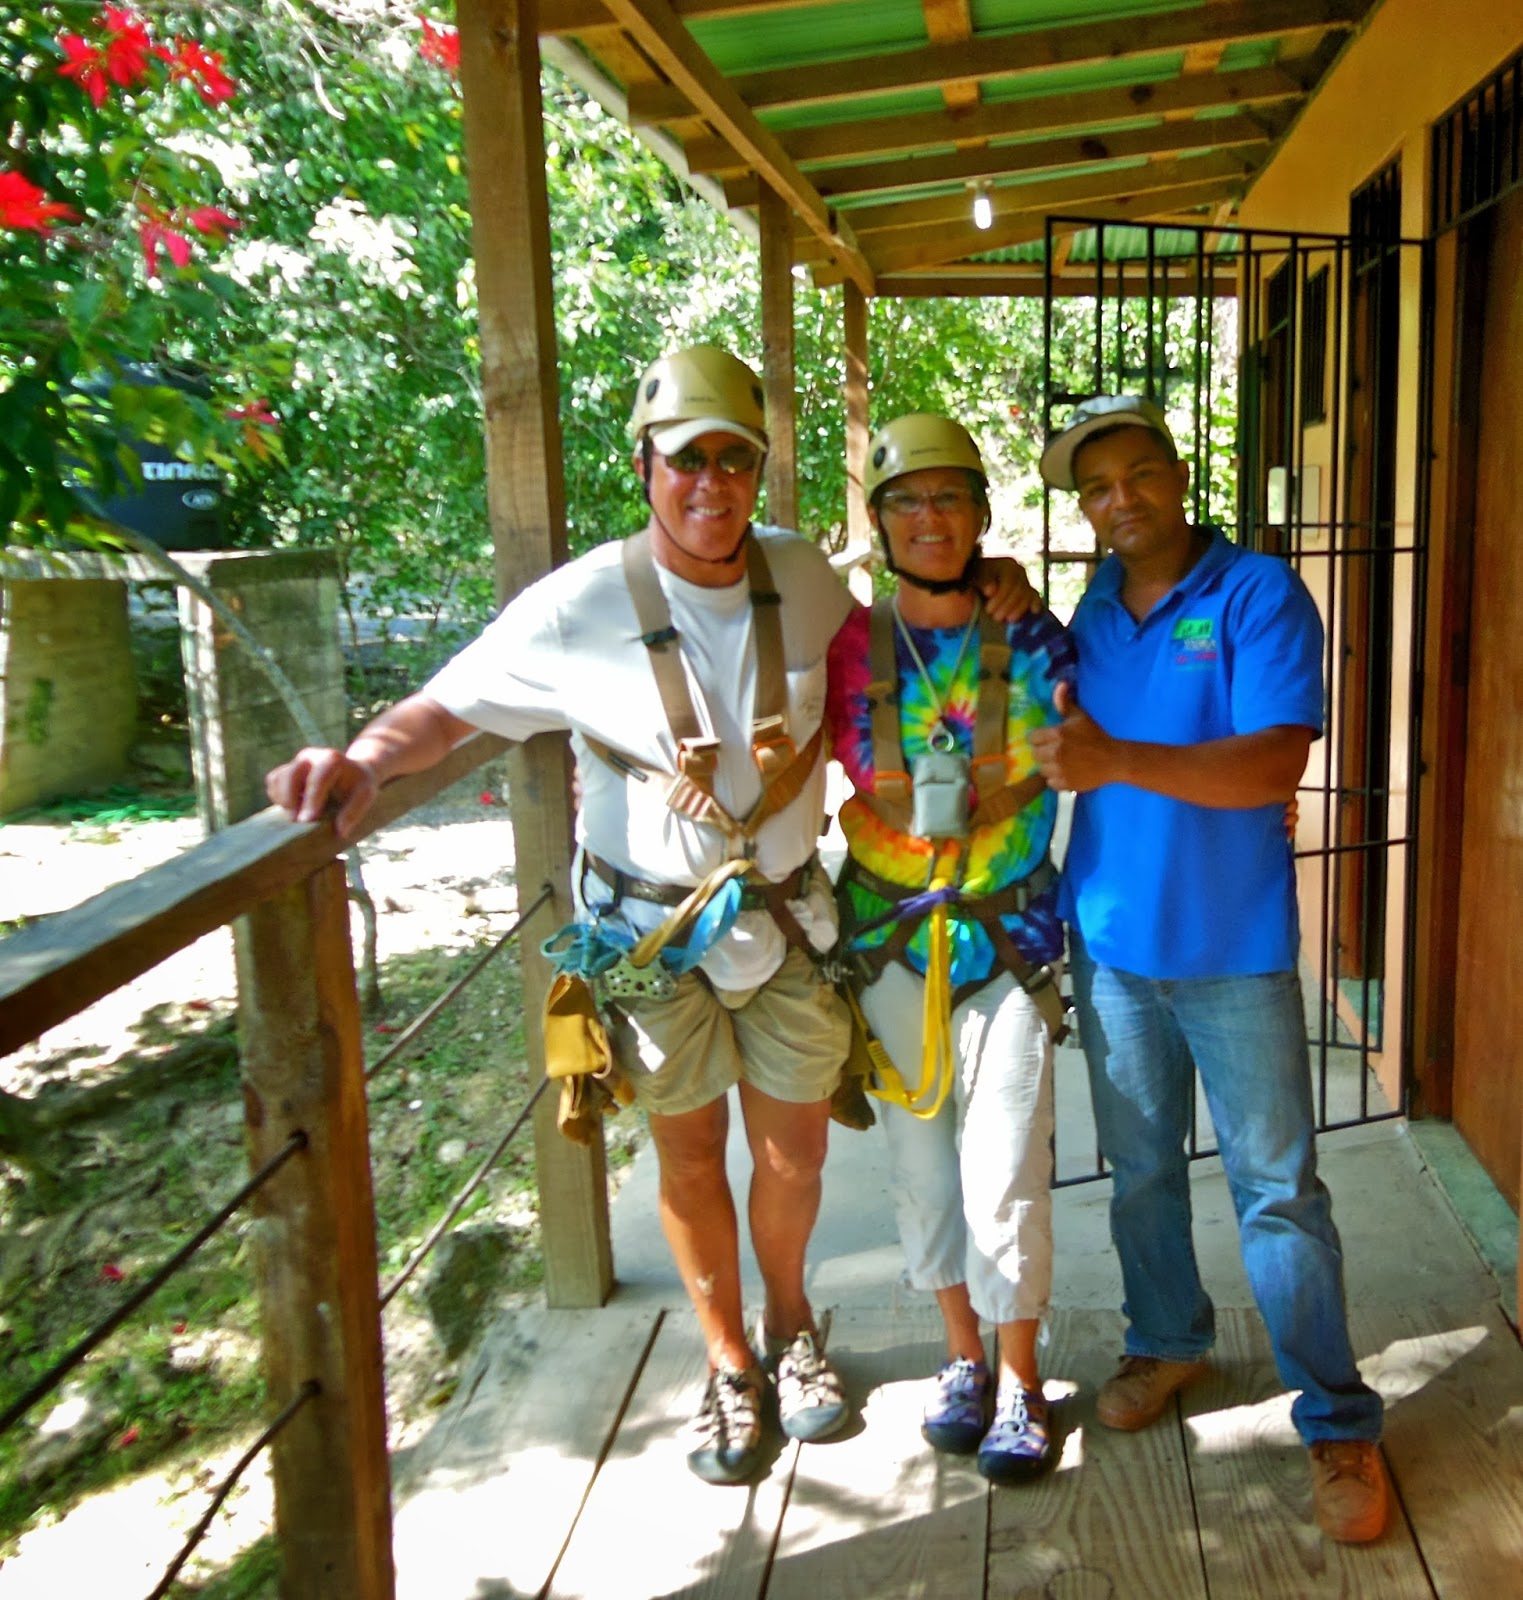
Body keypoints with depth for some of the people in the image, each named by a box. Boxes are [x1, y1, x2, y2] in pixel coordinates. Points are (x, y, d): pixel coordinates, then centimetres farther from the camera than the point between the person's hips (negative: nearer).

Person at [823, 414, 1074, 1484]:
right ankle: (965, 1356, 36)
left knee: (1006, 1175, 0)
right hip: (890, 942, 2)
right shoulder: (851, 647, -3)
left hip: (1007, 941, -2)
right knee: (920, 1166, 13)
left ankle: (1021, 1383, 24)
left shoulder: (1034, 643, -4)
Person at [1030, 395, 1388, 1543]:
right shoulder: (1092, 611, 7)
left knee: (1278, 1187, 3)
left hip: (1233, 948, -5)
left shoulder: (1259, 595, -10)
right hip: (1112, 940, 5)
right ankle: (1168, 1341, 40)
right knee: (1142, 1168, 18)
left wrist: (1117, 759, -30)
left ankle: (1339, 1424, 19)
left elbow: (1273, 765, -23)